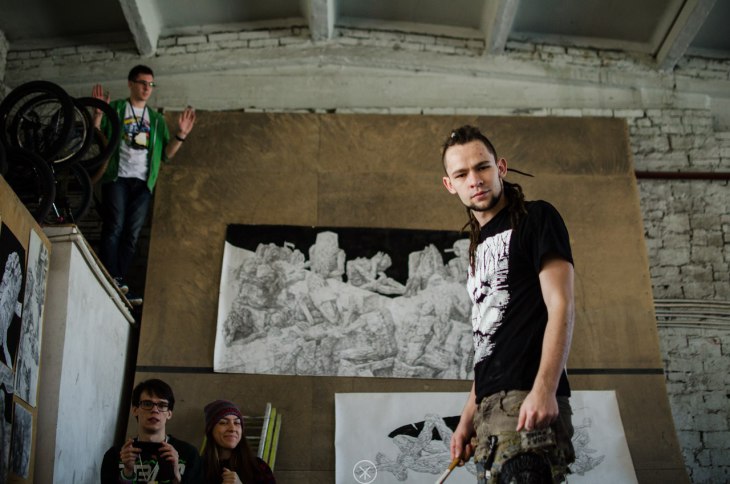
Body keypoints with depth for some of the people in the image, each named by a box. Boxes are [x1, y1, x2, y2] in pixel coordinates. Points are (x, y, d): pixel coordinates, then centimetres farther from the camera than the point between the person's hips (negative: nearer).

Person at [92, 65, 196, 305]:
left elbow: (167, 153, 15)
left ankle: (119, 284, 1)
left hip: (143, 182, 4)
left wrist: (181, 134, 0)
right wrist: (98, 114, -14)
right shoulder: (115, 108, 11)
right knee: (114, 229, -14)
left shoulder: (157, 119, 20)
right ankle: (109, 282, -17)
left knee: (132, 235, -1)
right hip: (116, 177, -3)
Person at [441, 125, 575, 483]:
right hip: (490, 409, 8)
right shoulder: (480, 246, 23)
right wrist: (467, 418, 17)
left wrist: (544, 390, -21)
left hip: (527, 403, -8)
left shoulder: (536, 219, 2)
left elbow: (561, 306, -9)